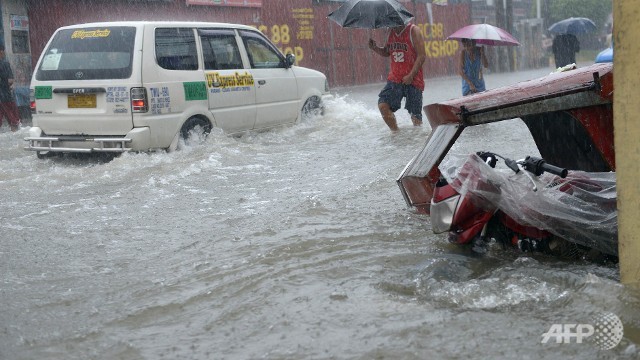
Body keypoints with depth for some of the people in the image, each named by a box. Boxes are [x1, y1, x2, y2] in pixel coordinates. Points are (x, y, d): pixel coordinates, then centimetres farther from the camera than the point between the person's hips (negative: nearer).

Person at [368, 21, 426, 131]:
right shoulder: (392, 32, 10)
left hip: (413, 80, -5)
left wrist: (411, 75, -19)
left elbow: (422, 56, -12)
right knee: (383, 105, -12)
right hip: (395, 79, 5)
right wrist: (375, 48, 0)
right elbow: (386, 52, 22)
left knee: (415, 114, -2)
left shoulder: (413, 30, -8)